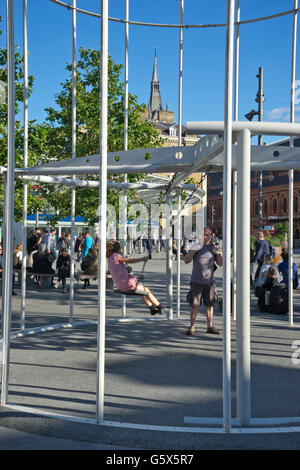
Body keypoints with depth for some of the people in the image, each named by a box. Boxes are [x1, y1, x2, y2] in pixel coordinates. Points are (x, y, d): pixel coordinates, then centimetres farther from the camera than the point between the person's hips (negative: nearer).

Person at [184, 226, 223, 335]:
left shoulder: (213, 248, 10)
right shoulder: (196, 247, 3)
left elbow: (220, 263, 9)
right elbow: (186, 261, -2)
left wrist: (218, 253, -8)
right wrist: (192, 252, -17)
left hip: (210, 281, 2)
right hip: (196, 281, -2)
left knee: (209, 304, 7)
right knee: (194, 305, -3)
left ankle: (210, 326, 16)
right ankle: (192, 327, 3)